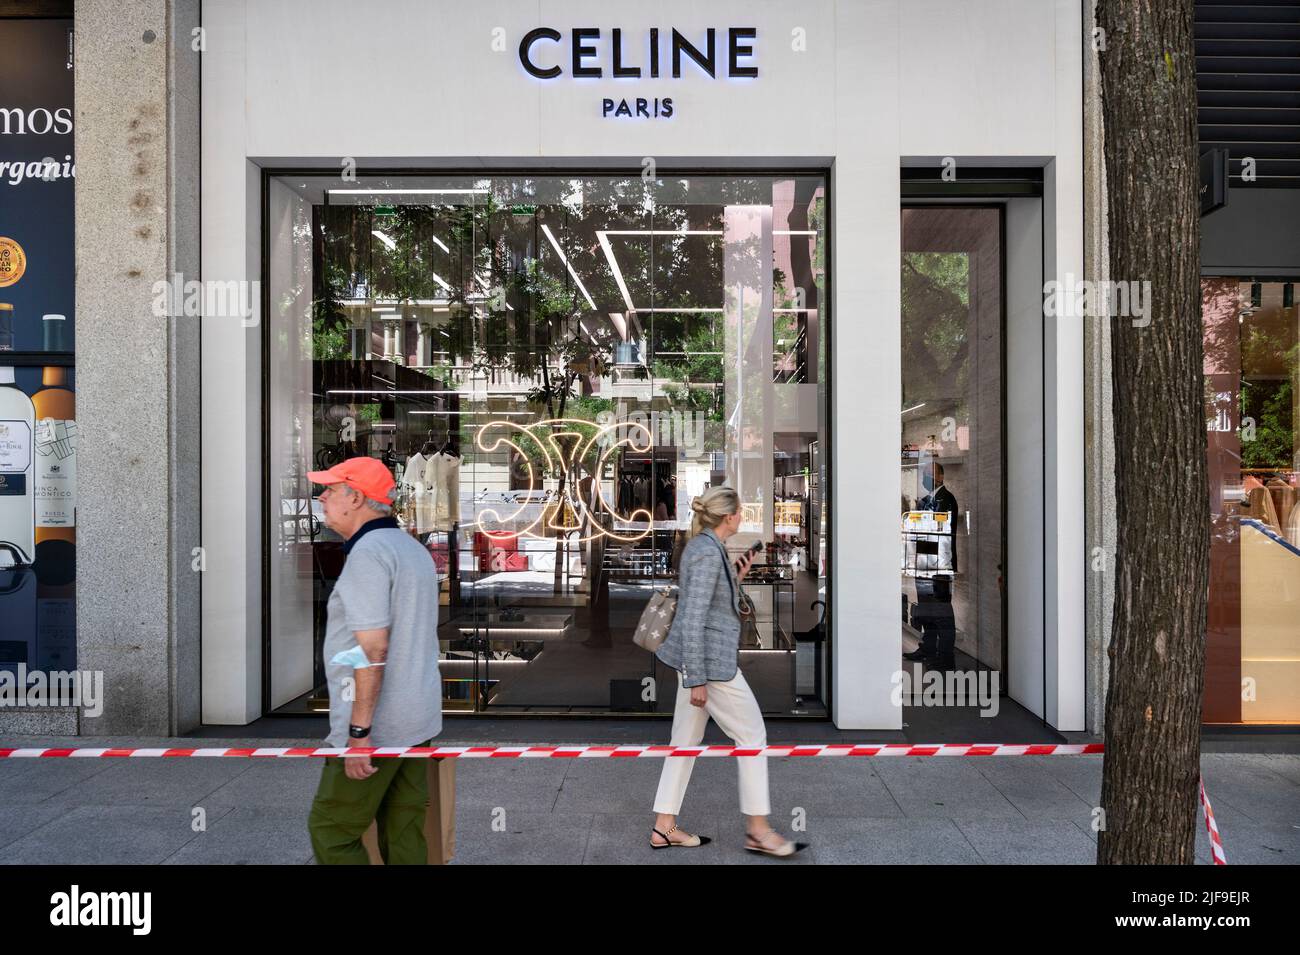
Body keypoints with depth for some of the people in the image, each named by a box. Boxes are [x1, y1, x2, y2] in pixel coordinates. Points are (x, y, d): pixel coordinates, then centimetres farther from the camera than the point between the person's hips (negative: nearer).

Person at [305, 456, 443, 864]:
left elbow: (372, 649, -22)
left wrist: (359, 730, -20)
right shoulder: (414, 548, 15)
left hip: (376, 727, -9)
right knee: (405, 835, 13)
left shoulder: (368, 552, -15)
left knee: (331, 830, 3)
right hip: (417, 722, 9)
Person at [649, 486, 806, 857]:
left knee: (686, 740, 13)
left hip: (698, 657, 10)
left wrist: (737, 577, 14)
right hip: (709, 660, -10)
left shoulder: (700, 545, 11)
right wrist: (696, 680, -23)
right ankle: (758, 829, 11)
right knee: (752, 736, 2)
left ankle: (664, 826, 21)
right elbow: (693, 619, -23)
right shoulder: (708, 552, -19)